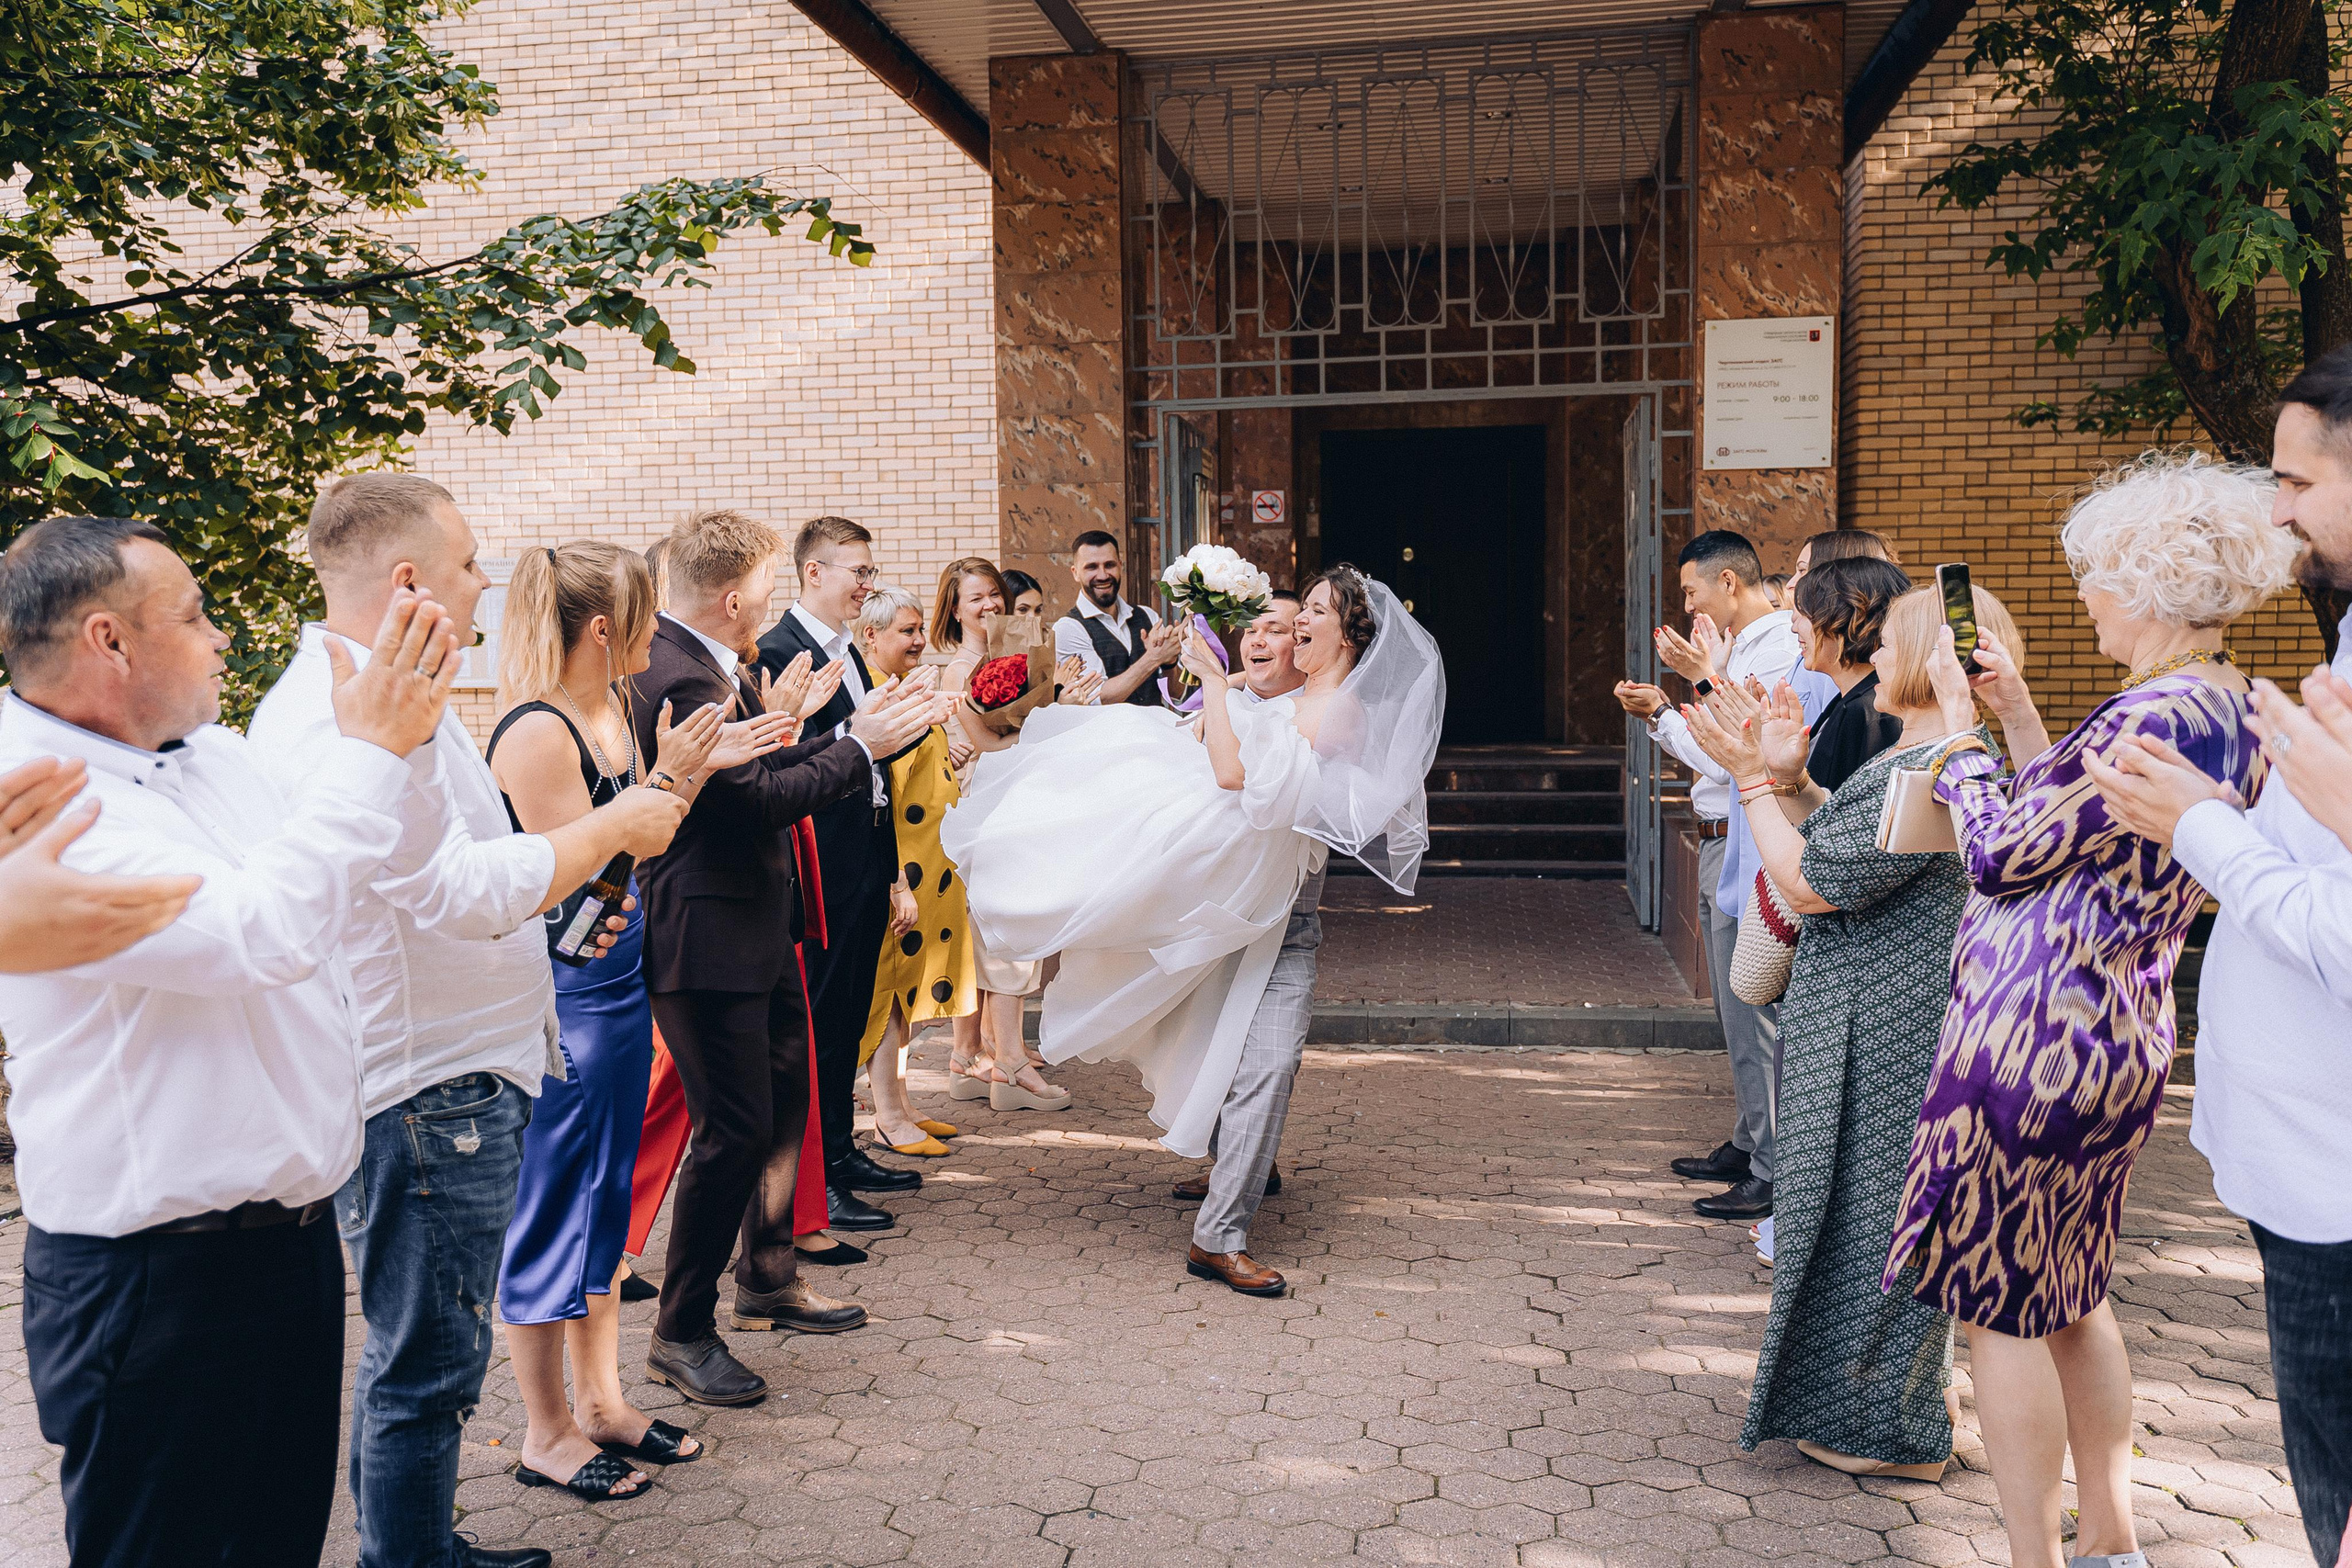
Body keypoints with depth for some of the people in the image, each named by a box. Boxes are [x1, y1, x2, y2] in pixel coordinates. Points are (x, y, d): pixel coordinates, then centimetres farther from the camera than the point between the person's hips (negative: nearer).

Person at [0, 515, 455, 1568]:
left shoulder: (214, 751, 6)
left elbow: (360, 881, 18)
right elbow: (262, 934, -32)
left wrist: (406, 720, 2)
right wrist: (371, 750, -23)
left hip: (288, 1232, 8)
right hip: (154, 1279, -8)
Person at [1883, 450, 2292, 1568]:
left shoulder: (2155, 718, -22)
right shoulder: (2229, 712, 9)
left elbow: (2002, 850, -14)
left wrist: (1957, 725, -2)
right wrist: (2016, 714, 14)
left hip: (2037, 1035, -10)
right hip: (2120, 1035, 10)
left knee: (1999, 1307, 3)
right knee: (2072, 1296, 22)